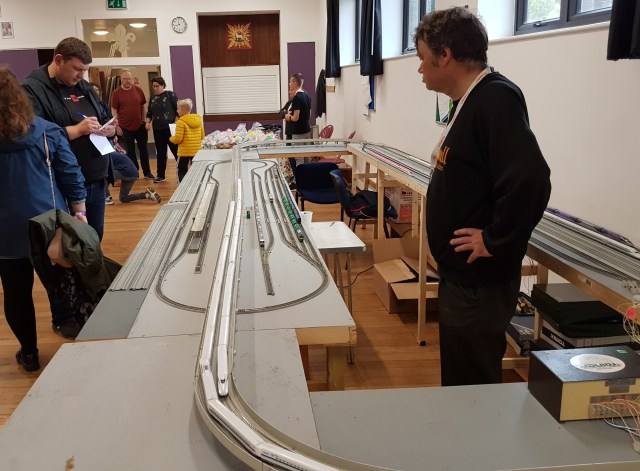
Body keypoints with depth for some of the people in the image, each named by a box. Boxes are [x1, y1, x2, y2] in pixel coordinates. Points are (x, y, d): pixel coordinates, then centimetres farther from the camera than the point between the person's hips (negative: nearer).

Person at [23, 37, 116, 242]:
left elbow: (105, 120, 22)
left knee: (95, 238, 16)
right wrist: (78, 129, -23)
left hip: (96, 180, 7)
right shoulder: (33, 89, -10)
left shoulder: (84, 87, 16)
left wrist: (108, 129, -3)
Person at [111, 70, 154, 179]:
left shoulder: (138, 90, 1)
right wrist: (117, 126, -8)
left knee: (143, 149, 8)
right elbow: (114, 110, -4)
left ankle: (147, 172, 18)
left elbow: (142, 106, 9)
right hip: (125, 127, -2)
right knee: (130, 151, 8)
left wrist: (144, 121, 4)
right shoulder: (116, 93, -5)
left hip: (140, 126, 2)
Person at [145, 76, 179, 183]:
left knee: (176, 150, 0)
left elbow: (179, 108, -8)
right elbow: (149, 112, 19)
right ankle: (160, 175, 14)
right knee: (160, 152, 8)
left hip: (170, 128, -5)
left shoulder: (170, 95, -5)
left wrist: (176, 122, -14)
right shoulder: (153, 97, 12)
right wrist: (148, 122, 3)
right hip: (157, 129, 5)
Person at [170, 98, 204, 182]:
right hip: (197, 150, 5)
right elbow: (202, 136, 10)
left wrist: (171, 139, 3)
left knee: (182, 170, 6)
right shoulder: (198, 119, 4)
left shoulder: (181, 122, -15)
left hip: (184, 151, -5)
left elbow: (178, 138, -17)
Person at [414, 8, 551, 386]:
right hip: (463, 275, 10)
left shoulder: (496, 98, -20)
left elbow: (530, 179, -31)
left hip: (478, 282, -10)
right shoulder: (473, 100, 10)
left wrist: (495, 242, -21)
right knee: (461, 384, 23)